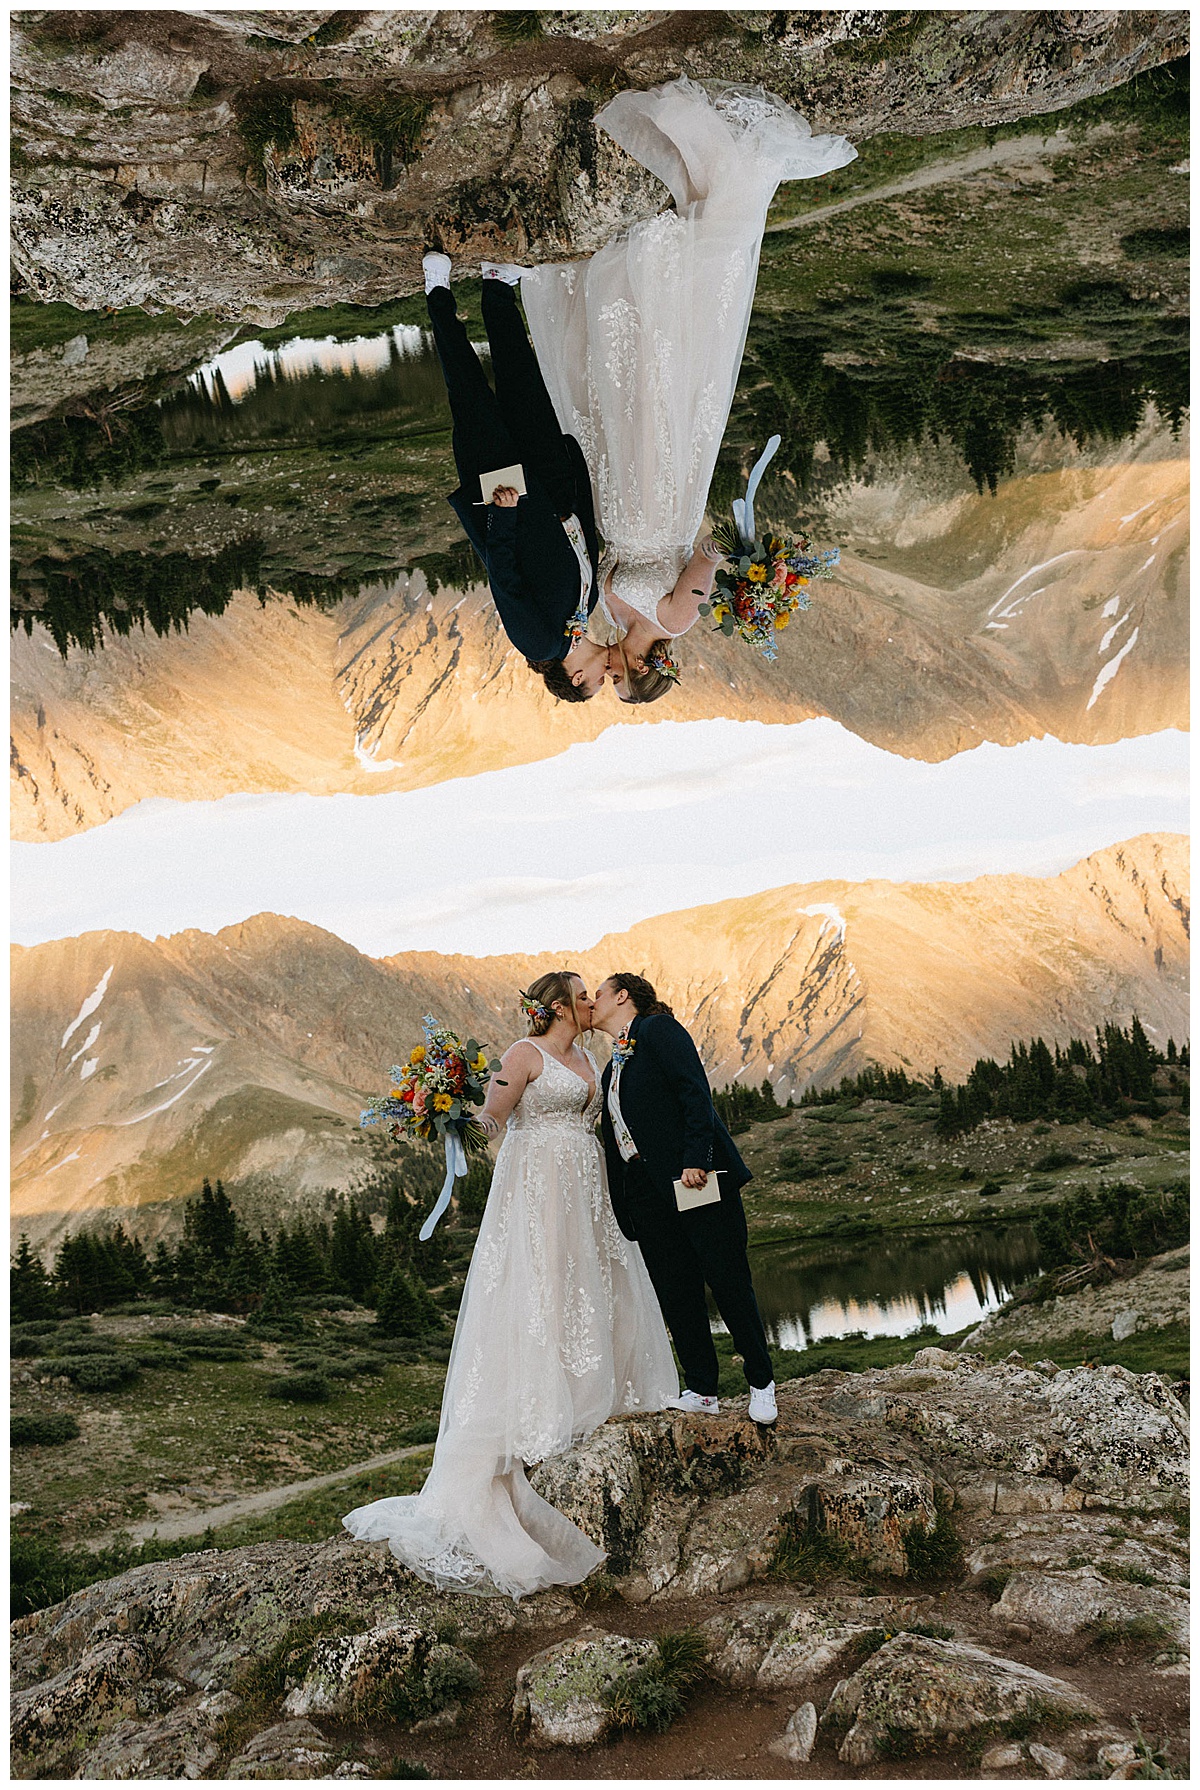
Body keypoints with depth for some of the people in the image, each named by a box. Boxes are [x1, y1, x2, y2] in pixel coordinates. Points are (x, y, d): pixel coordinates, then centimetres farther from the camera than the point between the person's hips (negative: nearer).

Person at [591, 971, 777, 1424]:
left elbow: (695, 1091, -12)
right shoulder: (613, 1067, 23)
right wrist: (619, 1203, 15)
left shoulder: (658, 1030, -1)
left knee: (728, 1279, -4)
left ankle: (761, 1383, 8)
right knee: (674, 1289, 4)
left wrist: (696, 1159, -22)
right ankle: (700, 1390, 11)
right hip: (645, 1190, 8)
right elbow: (615, 1136, 21)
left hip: (695, 1177, -8)